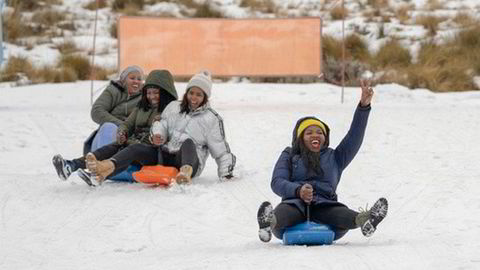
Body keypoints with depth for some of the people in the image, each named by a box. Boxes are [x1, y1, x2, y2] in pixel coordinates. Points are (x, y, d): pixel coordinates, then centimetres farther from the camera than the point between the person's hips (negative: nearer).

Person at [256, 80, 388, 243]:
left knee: (342, 215, -35)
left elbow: (354, 137, 20)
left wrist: (363, 106, 6)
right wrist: (298, 190, -17)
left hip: (323, 206, 2)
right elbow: (277, 182, 7)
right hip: (295, 203, -2)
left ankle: (363, 220, -67)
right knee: (284, 212, -41)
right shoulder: (289, 156, 26)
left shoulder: (334, 157, 33)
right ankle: (270, 222, -74)